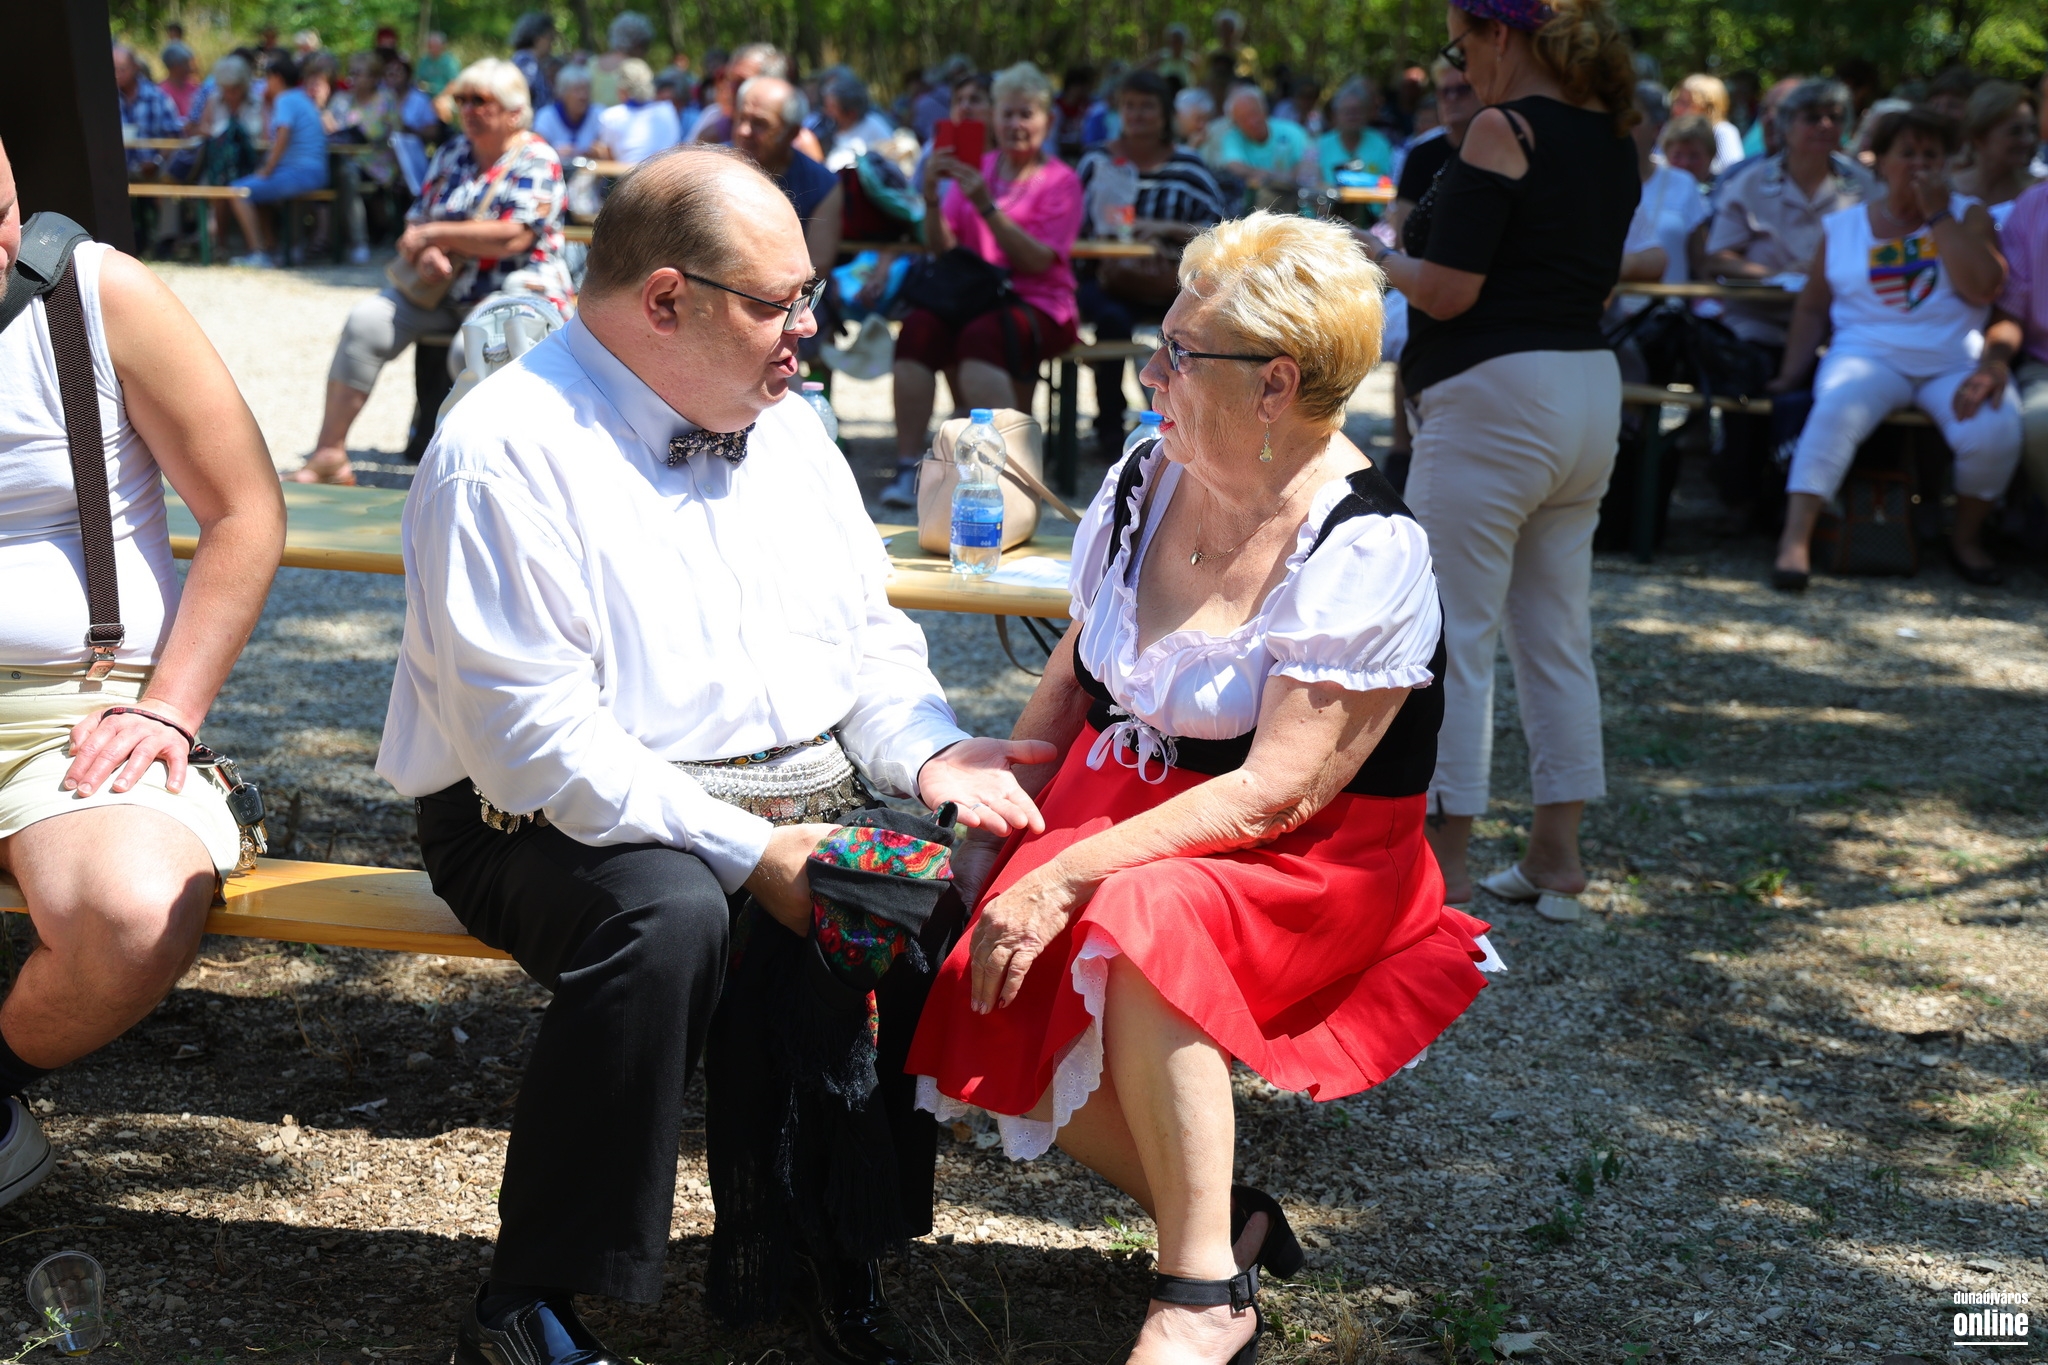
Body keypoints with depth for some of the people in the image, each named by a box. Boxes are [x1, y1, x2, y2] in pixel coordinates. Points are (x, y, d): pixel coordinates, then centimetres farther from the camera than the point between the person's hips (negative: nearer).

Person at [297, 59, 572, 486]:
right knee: (365, 322, -14)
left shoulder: (537, 160, -6)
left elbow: (514, 237, -20)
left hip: (516, 289, -6)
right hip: (444, 286, 6)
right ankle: (329, 454, -14)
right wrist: (426, 255, -12)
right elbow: (417, 219, 14)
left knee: (471, 350, -37)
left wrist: (432, 235, -12)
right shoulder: (452, 153, 14)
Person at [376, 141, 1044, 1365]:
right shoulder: (508, 454, -12)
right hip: (563, 828, -6)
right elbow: (536, 739, -20)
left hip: (806, 806, 6)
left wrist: (931, 755, -4)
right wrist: (749, 853, -24)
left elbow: (871, 637, 17)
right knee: (669, 912, -36)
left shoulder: (787, 427, 13)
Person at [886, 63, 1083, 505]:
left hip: (1038, 305, -3)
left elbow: (1039, 261, -10)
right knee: (919, 327, -28)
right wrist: (932, 200, -10)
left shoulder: (1061, 181, 5)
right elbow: (942, 249, 8)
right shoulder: (976, 169, 16)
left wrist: (987, 207, -18)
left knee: (982, 335, -36)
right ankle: (907, 467, -28)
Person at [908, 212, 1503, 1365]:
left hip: (1305, 875, -6)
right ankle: (1223, 1217, 2)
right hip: (1116, 816, 7)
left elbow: (1278, 793, -22)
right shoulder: (1144, 485, 3)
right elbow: (1072, 681, 13)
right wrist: (994, 829, 0)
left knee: (1133, 928, -37)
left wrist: (1068, 879, -26)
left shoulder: (1368, 553, -18)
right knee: (976, 1007, -18)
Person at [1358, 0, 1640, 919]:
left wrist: (1383, 259, 2)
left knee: (1455, 637, 0)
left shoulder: (1505, 130, -14)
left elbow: (1447, 291, -17)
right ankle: (1556, 856, 19)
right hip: (1590, 394, 9)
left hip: (1495, 401, -9)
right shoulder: (1612, 139, 11)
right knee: (1556, 637, 13)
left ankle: (1442, 863, 5)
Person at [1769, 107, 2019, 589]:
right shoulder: (1843, 226, 13)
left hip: (1955, 363, 1)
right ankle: (1795, 540, -39)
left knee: (1994, 431, -29)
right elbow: (1812, 307, 13)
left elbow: (1984, 289, -7)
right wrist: (1792, 372, -1)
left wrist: (1937, 214, -7)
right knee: (1835, 411, -35)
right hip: (1869, 355, 0)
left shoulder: (1968, 215, 10)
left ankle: (1966, 536, -1)